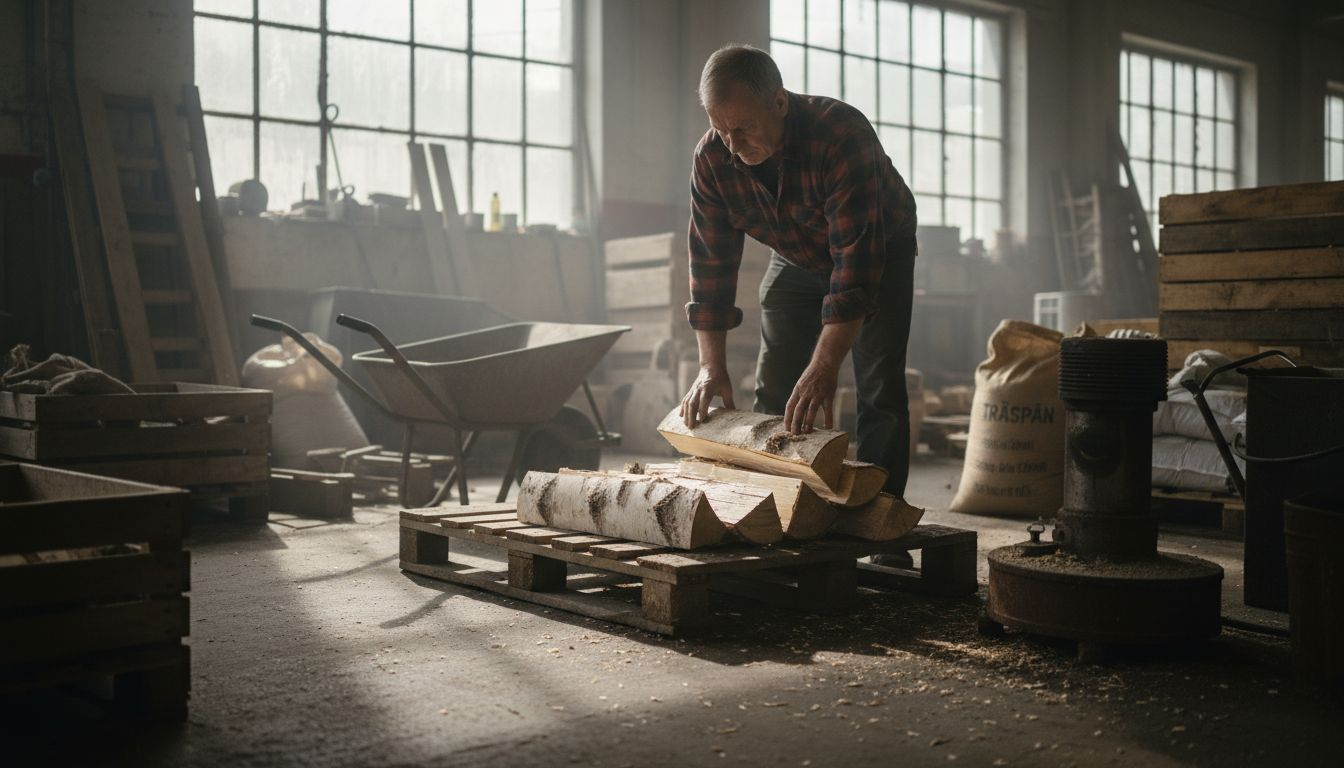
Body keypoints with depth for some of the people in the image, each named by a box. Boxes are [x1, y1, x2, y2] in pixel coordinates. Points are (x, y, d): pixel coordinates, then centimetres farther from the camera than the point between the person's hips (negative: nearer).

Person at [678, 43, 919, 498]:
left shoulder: (842, 135, -39)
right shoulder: (712, 158, -23)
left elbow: (856, 260, -42)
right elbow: (711, 265, -18)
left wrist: (824, 368, -47)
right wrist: (711, 367, -24)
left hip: (879, 250, -4)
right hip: (796, 259, 4)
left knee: (879, 392, -12)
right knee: (773, 389, 0)